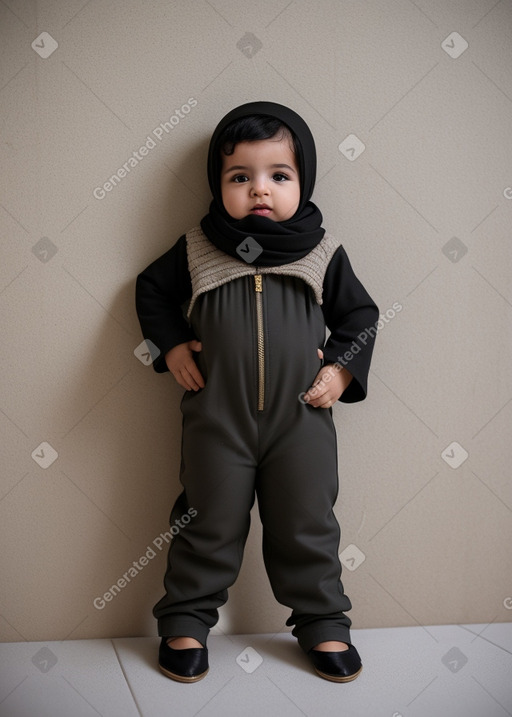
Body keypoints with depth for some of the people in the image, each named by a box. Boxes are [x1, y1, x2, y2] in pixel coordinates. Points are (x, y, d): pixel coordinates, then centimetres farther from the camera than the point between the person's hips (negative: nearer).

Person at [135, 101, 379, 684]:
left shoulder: (321, 252, 1)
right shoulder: (196, 250, -1)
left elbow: (359, 312, 10)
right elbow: (151, 289, 14)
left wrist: (342, 368, -2)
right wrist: (170, 345, 1)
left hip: (302, 418, 1)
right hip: (217, 420, 0)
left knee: (307, 525, 12)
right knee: (209, 523, 10)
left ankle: (323, 623, 30)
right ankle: (185, 621, 29)